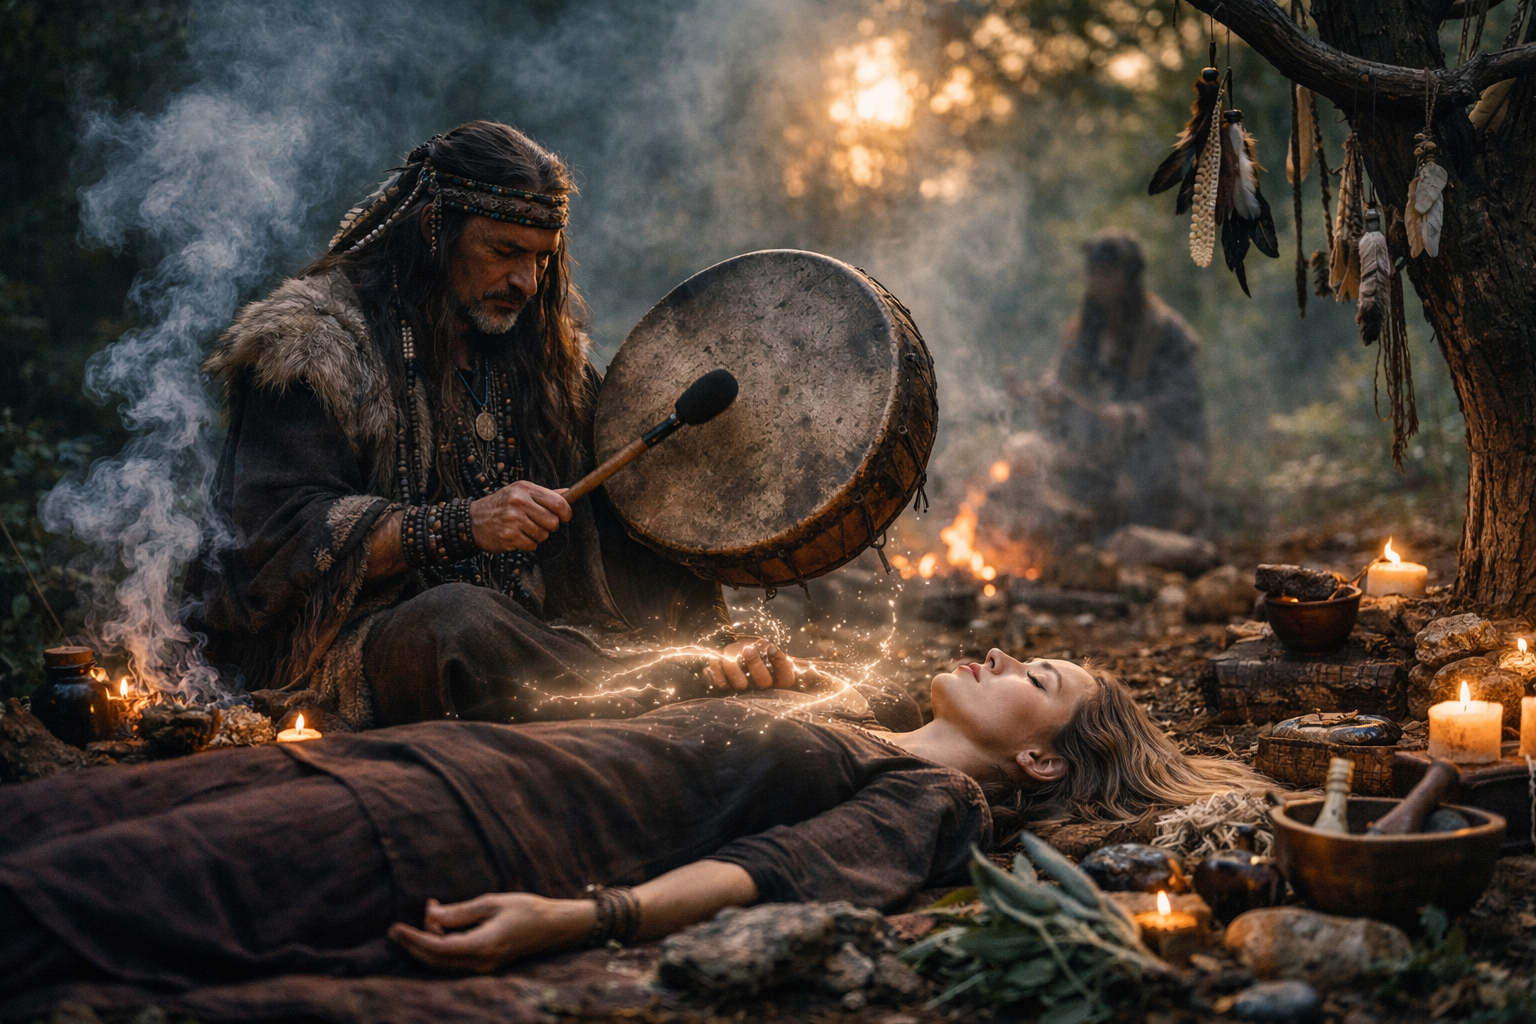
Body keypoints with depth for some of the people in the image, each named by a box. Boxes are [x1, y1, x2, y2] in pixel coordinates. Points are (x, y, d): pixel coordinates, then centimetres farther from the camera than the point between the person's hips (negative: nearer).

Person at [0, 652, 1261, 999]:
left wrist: (579, 917, -32)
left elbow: (774, 869, -17)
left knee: (121, 878, -19)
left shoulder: (935, 800, 1)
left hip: (492, 832, -8)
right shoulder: (835, 727, 26)